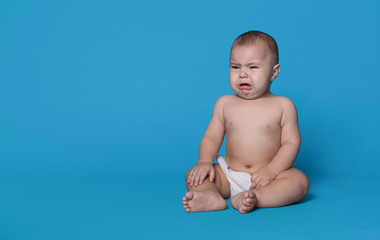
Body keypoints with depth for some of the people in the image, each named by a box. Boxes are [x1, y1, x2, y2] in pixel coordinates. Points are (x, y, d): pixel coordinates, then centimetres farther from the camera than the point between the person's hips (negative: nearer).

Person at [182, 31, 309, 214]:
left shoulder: (283, 106, -1)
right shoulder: (225, 104, 7)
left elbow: (291, 142, -6)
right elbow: (211, 137, 8)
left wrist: (271, 170, -20)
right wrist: (204, 161, -12)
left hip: (266, 176, -2)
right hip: (229, 175, 3)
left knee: (300, 181, -28)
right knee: (194, 176, -15)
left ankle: (254, 198, -47)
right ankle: (212, 196, -45)